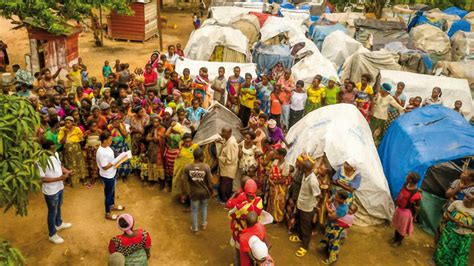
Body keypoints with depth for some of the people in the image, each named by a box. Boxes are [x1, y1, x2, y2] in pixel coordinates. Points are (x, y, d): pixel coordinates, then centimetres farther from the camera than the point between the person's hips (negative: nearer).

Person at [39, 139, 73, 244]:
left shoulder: (55, 154, -7)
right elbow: (42, 179, -28)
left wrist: (67, 171, -8)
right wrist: (60, 178, -32)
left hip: (60, 187, 8)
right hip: (51, 191, -8)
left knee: (58, 207, 30)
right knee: (52, 212, 11)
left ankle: (59, 224, 55)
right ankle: (52, 235, 31)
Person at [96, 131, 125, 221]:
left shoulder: (107, 147, -3)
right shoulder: (101, 152, -32)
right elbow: (105, 167, -28)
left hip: (111, 174, 9)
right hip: (107, 176, -9)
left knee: (112, 191, 28)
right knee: (108, 194, 9)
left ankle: (112, 205, 52)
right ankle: (108, 213, 26)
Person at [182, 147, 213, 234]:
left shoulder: (187, 168, -17)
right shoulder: (206, 167, -20)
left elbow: (185, 182, -11)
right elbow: (209, 182, -12)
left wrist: (187, 192, 2)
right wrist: (211, 191, 5)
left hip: (194, 193, 0)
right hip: (204, 192, 0)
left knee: (194, 210, 17)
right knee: (204, 207, 27)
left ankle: (194, 228, 31)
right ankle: (203, 224, 42)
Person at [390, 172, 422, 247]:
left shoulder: (416, 194, -35)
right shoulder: (406, 184, -14)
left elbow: (417, 207, -21)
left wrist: (414, 216, -10)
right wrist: (396, 200, 17)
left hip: (406, 212, -7)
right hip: (399, 208, 7)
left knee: (402, 227, 18)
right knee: (397, 224, 27)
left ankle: (399, 241, 42)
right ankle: (395, 237, 51)